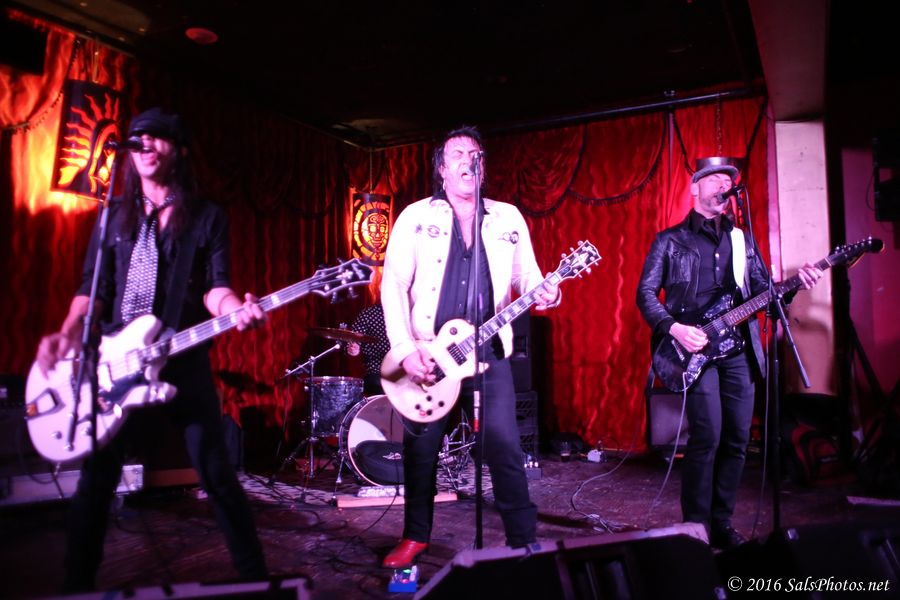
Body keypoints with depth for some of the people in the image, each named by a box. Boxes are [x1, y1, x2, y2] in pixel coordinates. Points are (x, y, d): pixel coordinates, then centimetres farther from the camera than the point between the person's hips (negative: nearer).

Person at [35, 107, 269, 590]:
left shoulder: (208, 218, 5)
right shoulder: (113, 215, 13)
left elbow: (214, 287, -4)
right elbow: (93, 287, 9)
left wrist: (236, 310, -26)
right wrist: (68, 334, -9)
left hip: (184, 360, -2)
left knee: (216, 473, -1)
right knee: (96, 479, 8)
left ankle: (255, 578, 12)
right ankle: (77, 584, 26)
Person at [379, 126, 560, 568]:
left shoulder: (508, 218, 10)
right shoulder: (416, 216, 2)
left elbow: (527, 277, 11)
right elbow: (393, 284, -4)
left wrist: (543, 295, -14)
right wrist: (406, 348, -13)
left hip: (488, 350, 1)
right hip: (426, 353, 0)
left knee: (504, 445, -3)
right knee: (420, 448, 8)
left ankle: (523, 539, 15)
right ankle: (416, 536, 28)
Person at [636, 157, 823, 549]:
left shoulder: (742, 240, 17)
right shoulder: (669, 240, 4)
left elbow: (763, 291, 16)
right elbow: (646, 294, -1)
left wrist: (796, 283, -4)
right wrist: (673, 328, -15)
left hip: (738, 350, 5)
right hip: (694, 348, -5)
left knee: (737, 440, 6)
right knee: (707, 436, -12)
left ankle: (721, 523, 20)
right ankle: (697, 528, 2)